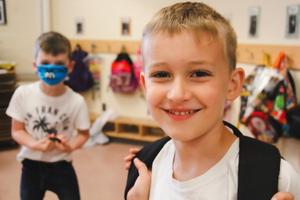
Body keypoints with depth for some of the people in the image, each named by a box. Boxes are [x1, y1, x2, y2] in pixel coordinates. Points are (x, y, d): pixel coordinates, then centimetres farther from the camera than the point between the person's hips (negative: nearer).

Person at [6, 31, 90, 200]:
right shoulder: (23, 94, -15)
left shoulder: (77, 101, -18)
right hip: (31, 165, 1)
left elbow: (84, 133, -5)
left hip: (61, 166, -1)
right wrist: (35, 144, -25)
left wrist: (70, 146, -25)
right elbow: (17, 130, -6)